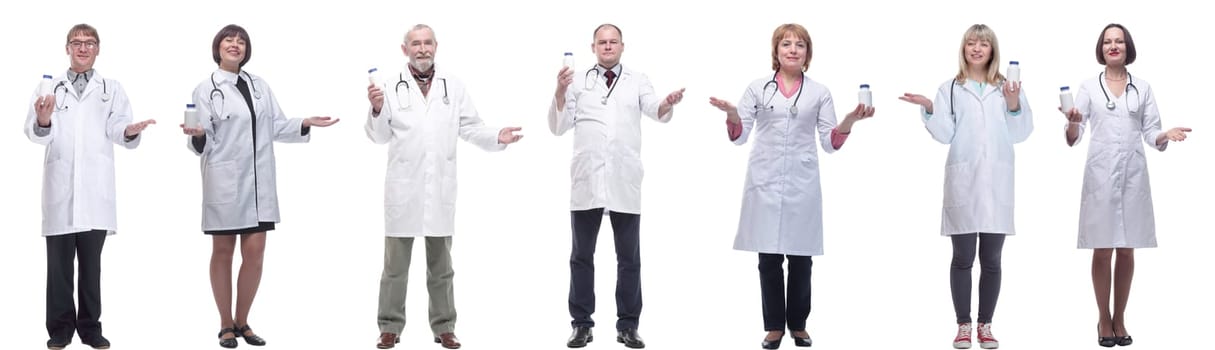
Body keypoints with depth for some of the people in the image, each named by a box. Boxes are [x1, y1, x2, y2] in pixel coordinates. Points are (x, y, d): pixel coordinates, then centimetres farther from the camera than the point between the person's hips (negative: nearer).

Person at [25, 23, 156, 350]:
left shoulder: (112, 89, 12)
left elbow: (116, 128, -2)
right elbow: (34, 132, -3)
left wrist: (130, 131, -26)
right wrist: (43, 122, -26)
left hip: (95, 189, 0)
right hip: (59, 187, 0)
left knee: (92, 262, 5)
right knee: (59, 261, 2)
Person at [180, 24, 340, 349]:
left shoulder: (259, 84, 13)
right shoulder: (206, 89, 0)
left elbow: (277, 127, 11)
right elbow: (204, 143, -5)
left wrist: (305, 124, -3)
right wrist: (197, 135, -27)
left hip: (259, 180, 4)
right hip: (224, 181, -3)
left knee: (255, 251, 1)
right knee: (223, 251, 5)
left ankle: (242, 322, 15)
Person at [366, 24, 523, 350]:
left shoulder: (453, 85, 5)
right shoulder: (392, 85, -3)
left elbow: (470, 127, 4)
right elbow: (379, 136, -3)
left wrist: (497, 137, -12)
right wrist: (377, 110, -21)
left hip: (441, 188, 2)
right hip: (403, 187, -2)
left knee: (440, 265, 11)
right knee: (395, 264, 5)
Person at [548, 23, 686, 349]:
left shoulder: (637, 80, 7)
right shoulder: (578, 82, 8)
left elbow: (655, 109, -8)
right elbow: (558, 127, 4)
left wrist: (668, 103, -31)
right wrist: (560, 92, -12)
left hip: (625, 181, 0)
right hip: (586, 181, 0)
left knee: (629, 257, 4)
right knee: (582, 255, 5)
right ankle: (582, 324, 13)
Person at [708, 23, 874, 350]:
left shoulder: (819, 93, 8)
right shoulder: (757, 88, 7)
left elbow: (830, 143, 5)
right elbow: (739, 136, 5)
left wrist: (850, 120, -13)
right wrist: (731, 114, -16)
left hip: (802, 185, 0)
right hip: (765, 184, 0)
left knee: (801, 259, 3)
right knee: (769, 259, 1)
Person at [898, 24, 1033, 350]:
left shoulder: (1007, 87, 8)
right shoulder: (950, 88, 6)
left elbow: (1020, 134, 3)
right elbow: (945, 135, 0)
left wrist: (1014, 105, -12)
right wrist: (929, 109, -13)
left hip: (997, 182, 1)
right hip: (963, 182, -1)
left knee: (992, 259, 6)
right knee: (963, 258, 3)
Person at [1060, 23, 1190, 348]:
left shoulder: (1142, 87, 9)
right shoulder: (1088, 87, 4)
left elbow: (1151, 133, 6)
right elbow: (1073, 138, -1)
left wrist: (1167, 135, -15)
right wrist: (1073, 124, -24)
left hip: (1133, 174, 2)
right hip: (1100, 174, -2)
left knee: (1127, 250, 6)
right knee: (1102, 251, 1)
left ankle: (1120, 318, 16)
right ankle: (1104, 319, 12)